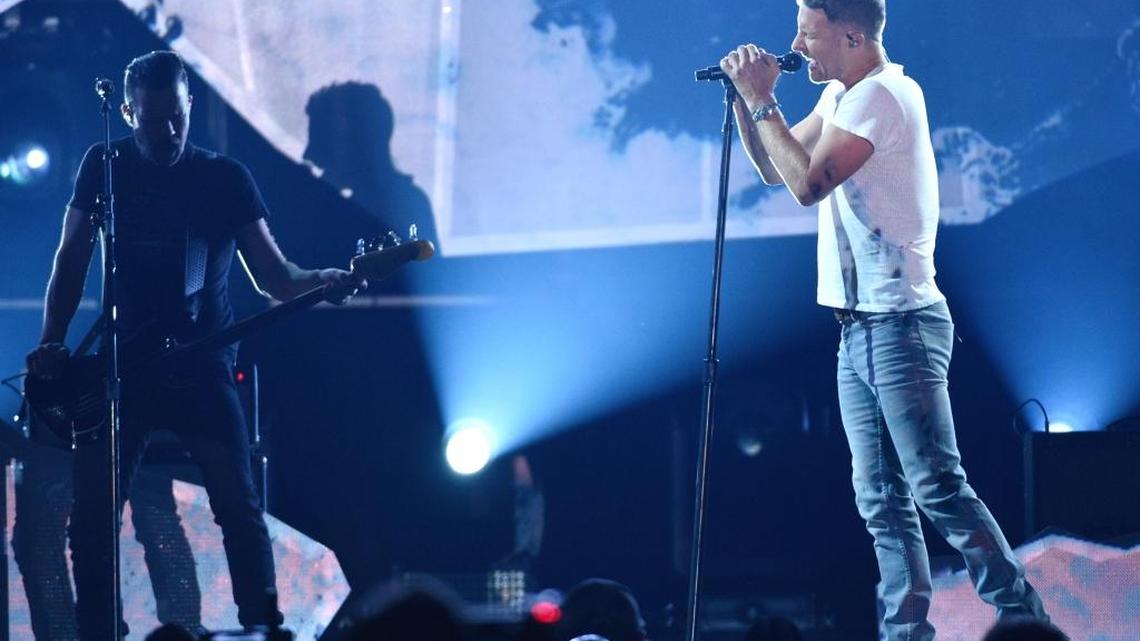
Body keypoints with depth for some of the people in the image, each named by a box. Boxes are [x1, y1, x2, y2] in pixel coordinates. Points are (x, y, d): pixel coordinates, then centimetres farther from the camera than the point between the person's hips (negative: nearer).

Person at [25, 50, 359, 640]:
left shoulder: (226, 178, 1)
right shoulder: (104, 167, 6)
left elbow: (272, 275, -1)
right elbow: (71, 260, 10)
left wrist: (322, 282, -22)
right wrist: (52, 342, -2)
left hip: (201, 369, -1)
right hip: (119, 367, 1)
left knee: (238, 506, -9)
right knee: (90, 518, -4)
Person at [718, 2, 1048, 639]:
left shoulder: (881, 94, -14)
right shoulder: (842, 96, 15)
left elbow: (809, 182, -23)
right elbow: (776, 168, 22)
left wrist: (762, 101, -14)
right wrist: (745, 96, 7)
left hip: (899, 325, -10)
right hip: (860, 326, 10)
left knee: (938, 487, -13)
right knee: (883, 502, 6)